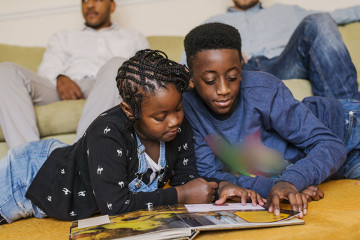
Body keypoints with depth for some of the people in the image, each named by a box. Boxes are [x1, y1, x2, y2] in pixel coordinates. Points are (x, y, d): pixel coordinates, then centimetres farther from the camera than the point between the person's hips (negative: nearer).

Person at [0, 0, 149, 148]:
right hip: (64, 91, 2)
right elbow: (48, 69, 17)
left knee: (117, 64, -36)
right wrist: (59, 79, -9)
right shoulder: (63, 38, 35)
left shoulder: (134, 39, 33)